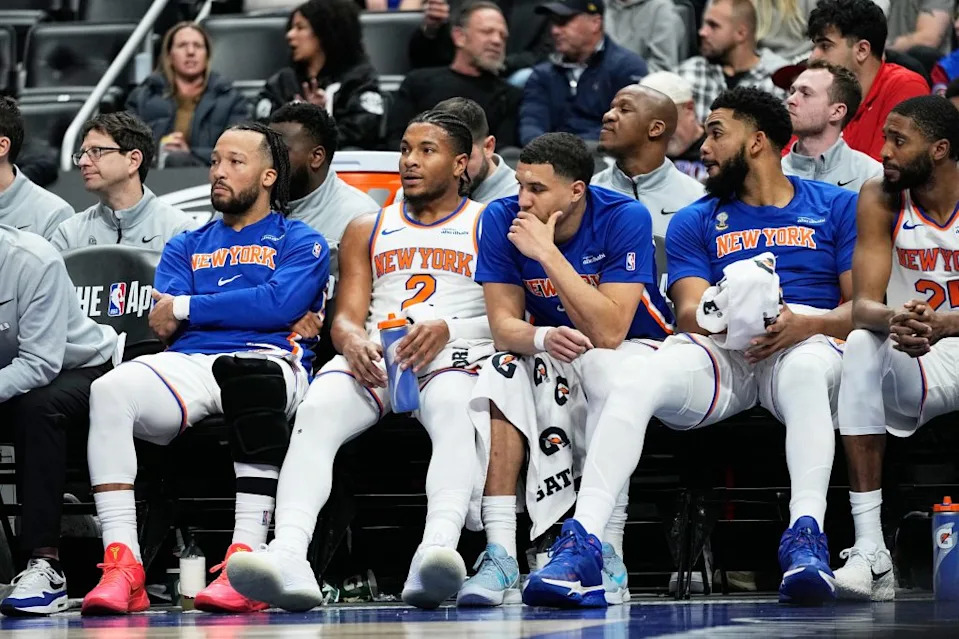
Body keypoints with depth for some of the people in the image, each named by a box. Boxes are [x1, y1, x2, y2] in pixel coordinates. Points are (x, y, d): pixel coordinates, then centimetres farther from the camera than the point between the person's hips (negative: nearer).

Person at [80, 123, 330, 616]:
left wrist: (187, 308, -1)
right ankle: (121, 568, -36)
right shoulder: (186, 247, 29)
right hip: (186, 366, 4)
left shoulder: (300, 242, 17)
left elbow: (279, 304, -5)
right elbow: (162, 327, 11)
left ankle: (244, 561, -46)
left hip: (264, 362, -4)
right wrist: (262, 314, -1)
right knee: (109, 391, -30)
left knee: (253, 380, -43)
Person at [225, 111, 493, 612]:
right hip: (374, 356, 3)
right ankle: (288, 557, -52)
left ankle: (438, 550, -63)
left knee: (454, 410, -41)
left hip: (454, 353, -3)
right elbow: (345, 316, 15)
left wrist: (447, 329, -19)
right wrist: (352, 340, -11)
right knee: (316, 412, -32)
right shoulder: (366, 231, 26)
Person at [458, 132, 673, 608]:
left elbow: (609, 332, -30)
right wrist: (543, 338, -36)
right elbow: (504, 326, -13)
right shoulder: (502, 219, -10)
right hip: (552, 356, 3)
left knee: (602, 365, -37)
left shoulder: (625, 219, -22)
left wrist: (548, 253, -32)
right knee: (505, 369, -28)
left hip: (635, 350, -3)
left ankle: (607, 555, -37)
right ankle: (500, 554, -34)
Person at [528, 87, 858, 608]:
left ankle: (806, 536, -51)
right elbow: (689, 314, 6)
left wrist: (806, 324, -16)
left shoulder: (837, 207, 15)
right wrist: (727, 316, -19)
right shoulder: (695, 222, 21)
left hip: (806, 345, -2)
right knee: (633, 382, -29)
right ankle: (583, 541, -40)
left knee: (807, 368, -41)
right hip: (721, 354, 2)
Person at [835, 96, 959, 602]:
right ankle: (869, 552, -36)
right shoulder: (882, 199, -2)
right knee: (862, 347, -29)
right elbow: (863, 305, -12)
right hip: (916, 371, 2)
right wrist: (893, 320, -36)